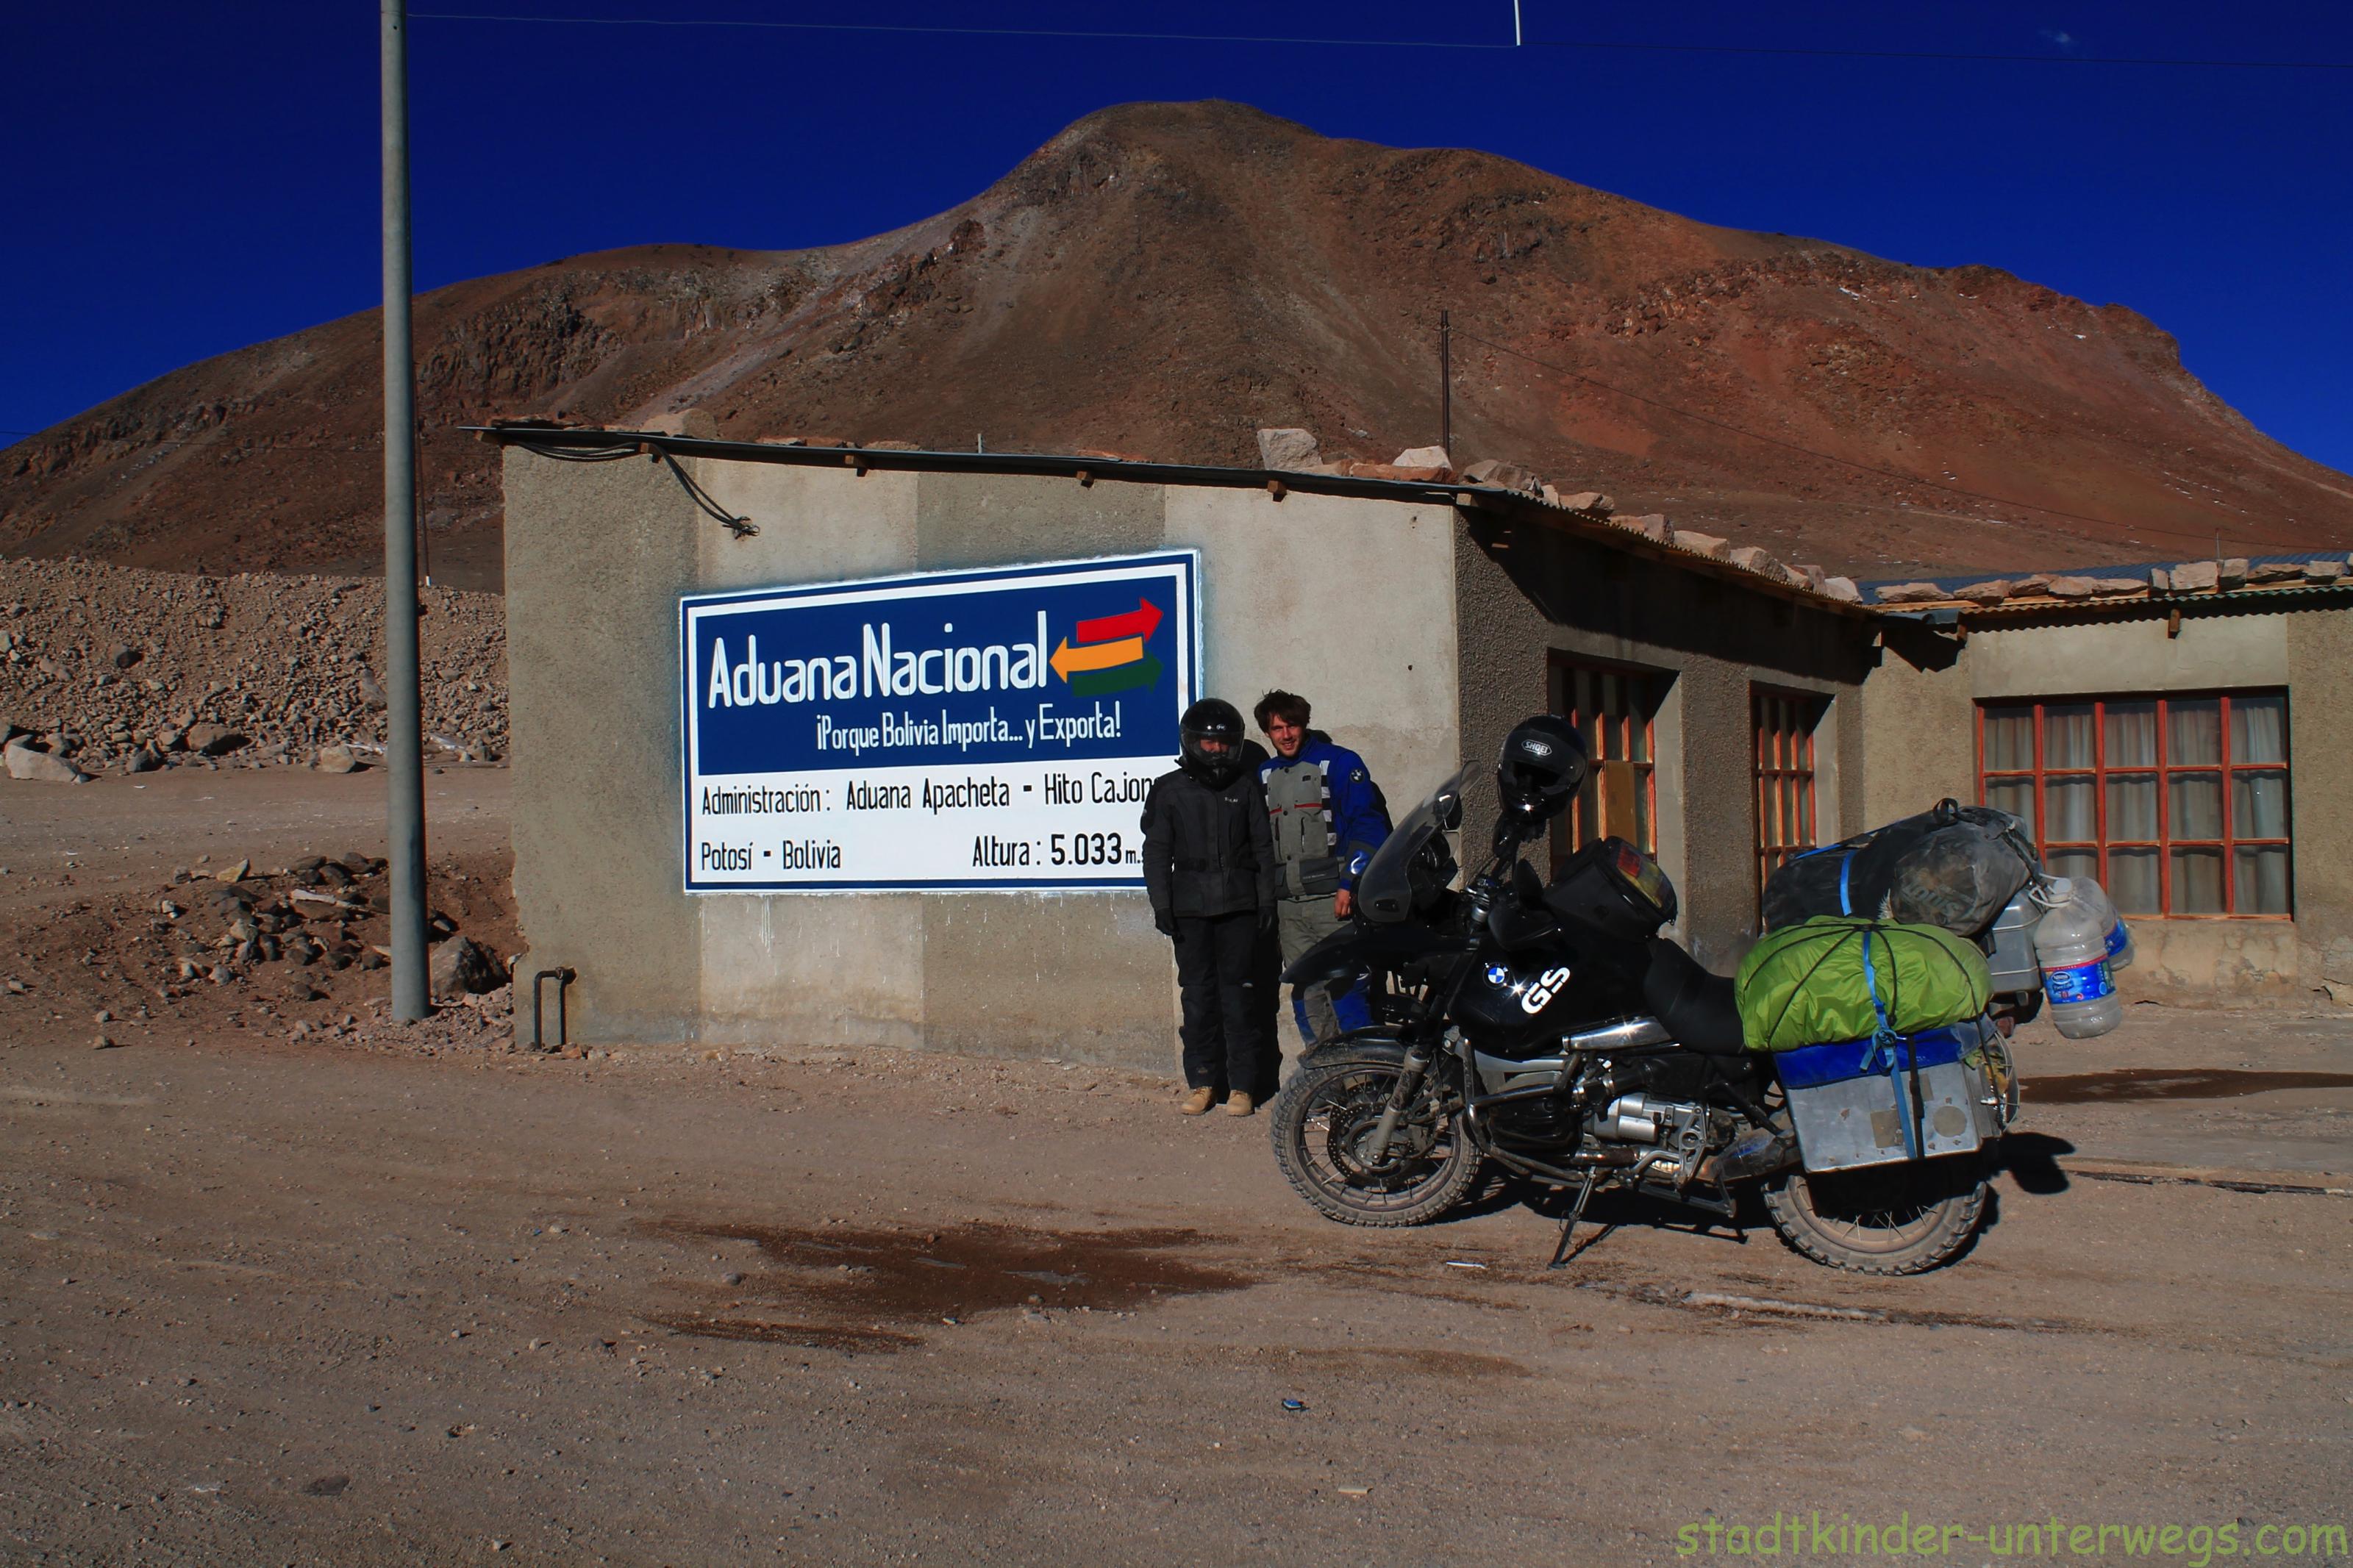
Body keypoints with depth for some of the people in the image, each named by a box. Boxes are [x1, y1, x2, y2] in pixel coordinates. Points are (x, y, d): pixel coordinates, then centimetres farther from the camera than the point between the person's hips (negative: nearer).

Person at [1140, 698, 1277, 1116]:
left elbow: (1263, 848, 12)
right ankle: (1202, 1082, 10)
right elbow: (1156, 851, 6)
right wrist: (1161, 905, -2)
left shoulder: (1246, 787, 10)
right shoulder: (1169, 790, 7)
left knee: (1239, 995, -1)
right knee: (1198, 995, 2)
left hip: (1239, 908, 0)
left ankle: (1242, 1085, 4)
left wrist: (1266, 902, 6)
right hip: (1191, 908, 0)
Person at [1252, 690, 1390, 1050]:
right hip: (1289, 907, 6)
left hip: (1334, 900, -6)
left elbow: (1368, 824, -7)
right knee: (1306, 994, 8)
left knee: (1345, 989, -11)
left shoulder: (1339, 763, -1)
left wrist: (1350, 884, -14)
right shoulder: (1264, 775, 17)